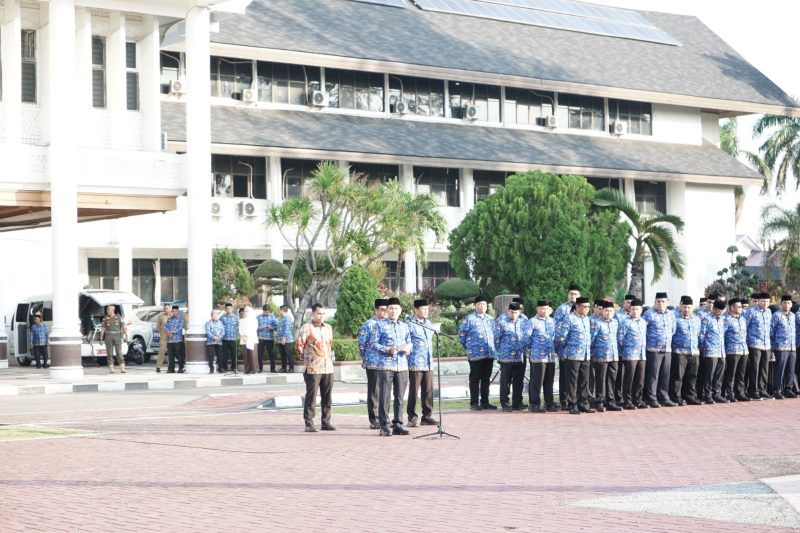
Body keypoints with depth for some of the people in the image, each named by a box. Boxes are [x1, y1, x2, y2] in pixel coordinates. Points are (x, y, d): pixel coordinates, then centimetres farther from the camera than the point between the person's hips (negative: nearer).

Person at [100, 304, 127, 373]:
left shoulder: (119, 318, 7)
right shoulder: (105, 318, 9)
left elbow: (124, 327, 3)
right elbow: (102, 329, 9)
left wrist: (125, 335, -9)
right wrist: (101, 339, 2)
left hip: (117, 336, -1)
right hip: (108, 336, 1)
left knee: (119, 353, -6)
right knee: (110, 353, -1)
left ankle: (122, 368, -7)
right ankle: (111, 369, 3)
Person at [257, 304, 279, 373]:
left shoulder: (272, 317, 7)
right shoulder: (258, 317, 7)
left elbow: (276, 326, 3)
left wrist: (271, 327, -16)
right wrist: (260, 327, -15)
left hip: (270, 338, 0)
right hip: (261, 338, 0)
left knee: (271, 353, 0)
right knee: (260, 353, -1)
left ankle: (272, 369, 5)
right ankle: (260, 368, 8)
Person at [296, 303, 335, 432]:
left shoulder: (328, 328, 15)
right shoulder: (307, 327, -5)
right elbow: (299, 345, -5)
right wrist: (305, 357, 1)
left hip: (328, 367, 6)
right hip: (313, 368, -6)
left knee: (327, 397, 8)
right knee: (311, 396, -4)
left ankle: (326, 422, 15)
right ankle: (309, 423, 0)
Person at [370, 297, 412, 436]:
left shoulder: (404, 326, 16)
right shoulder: (380, 325, 1)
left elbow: (409, 342, 21)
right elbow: (373, 343, -3)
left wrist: (408, 348, -3)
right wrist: (388, 350, -14)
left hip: (402, 366, 5)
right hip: (386, 366, -5)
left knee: (399, 397, 7)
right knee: (385, 397, -5)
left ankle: (397, 424, 14)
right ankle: (384, 426, -1)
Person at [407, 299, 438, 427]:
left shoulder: (428, 323, 15)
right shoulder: (410, 324, -9)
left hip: (428, 363, 7)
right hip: (415, 363, -7)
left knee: (428, 391, 8)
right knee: (414, 391, -1)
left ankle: (427, 416, 16)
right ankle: (412, 418, 5)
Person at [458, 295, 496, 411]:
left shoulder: (490, 319, 15)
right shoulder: (470, 319, -4)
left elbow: (494, 334, 24)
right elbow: (461, 334, -1)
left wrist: (493, 347, 16)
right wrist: (468, 347, 2)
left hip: (489, 354, 6)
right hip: (475, 354, -6)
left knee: (486, 379, 9)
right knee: (475, 379, -1)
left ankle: (485, 402, 15)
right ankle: (474, 403, 3)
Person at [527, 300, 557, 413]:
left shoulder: (552, 321, 13)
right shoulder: (533, 322, -4)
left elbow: (555, 336, 24)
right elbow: (527, 338, -5)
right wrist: (531, 348, 4)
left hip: (551, 356, 6)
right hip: (538, 356, -6)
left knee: (549, 381, 10)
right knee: (537, 381, -4)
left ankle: (549, 403, 17)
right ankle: (534, 404, 0)